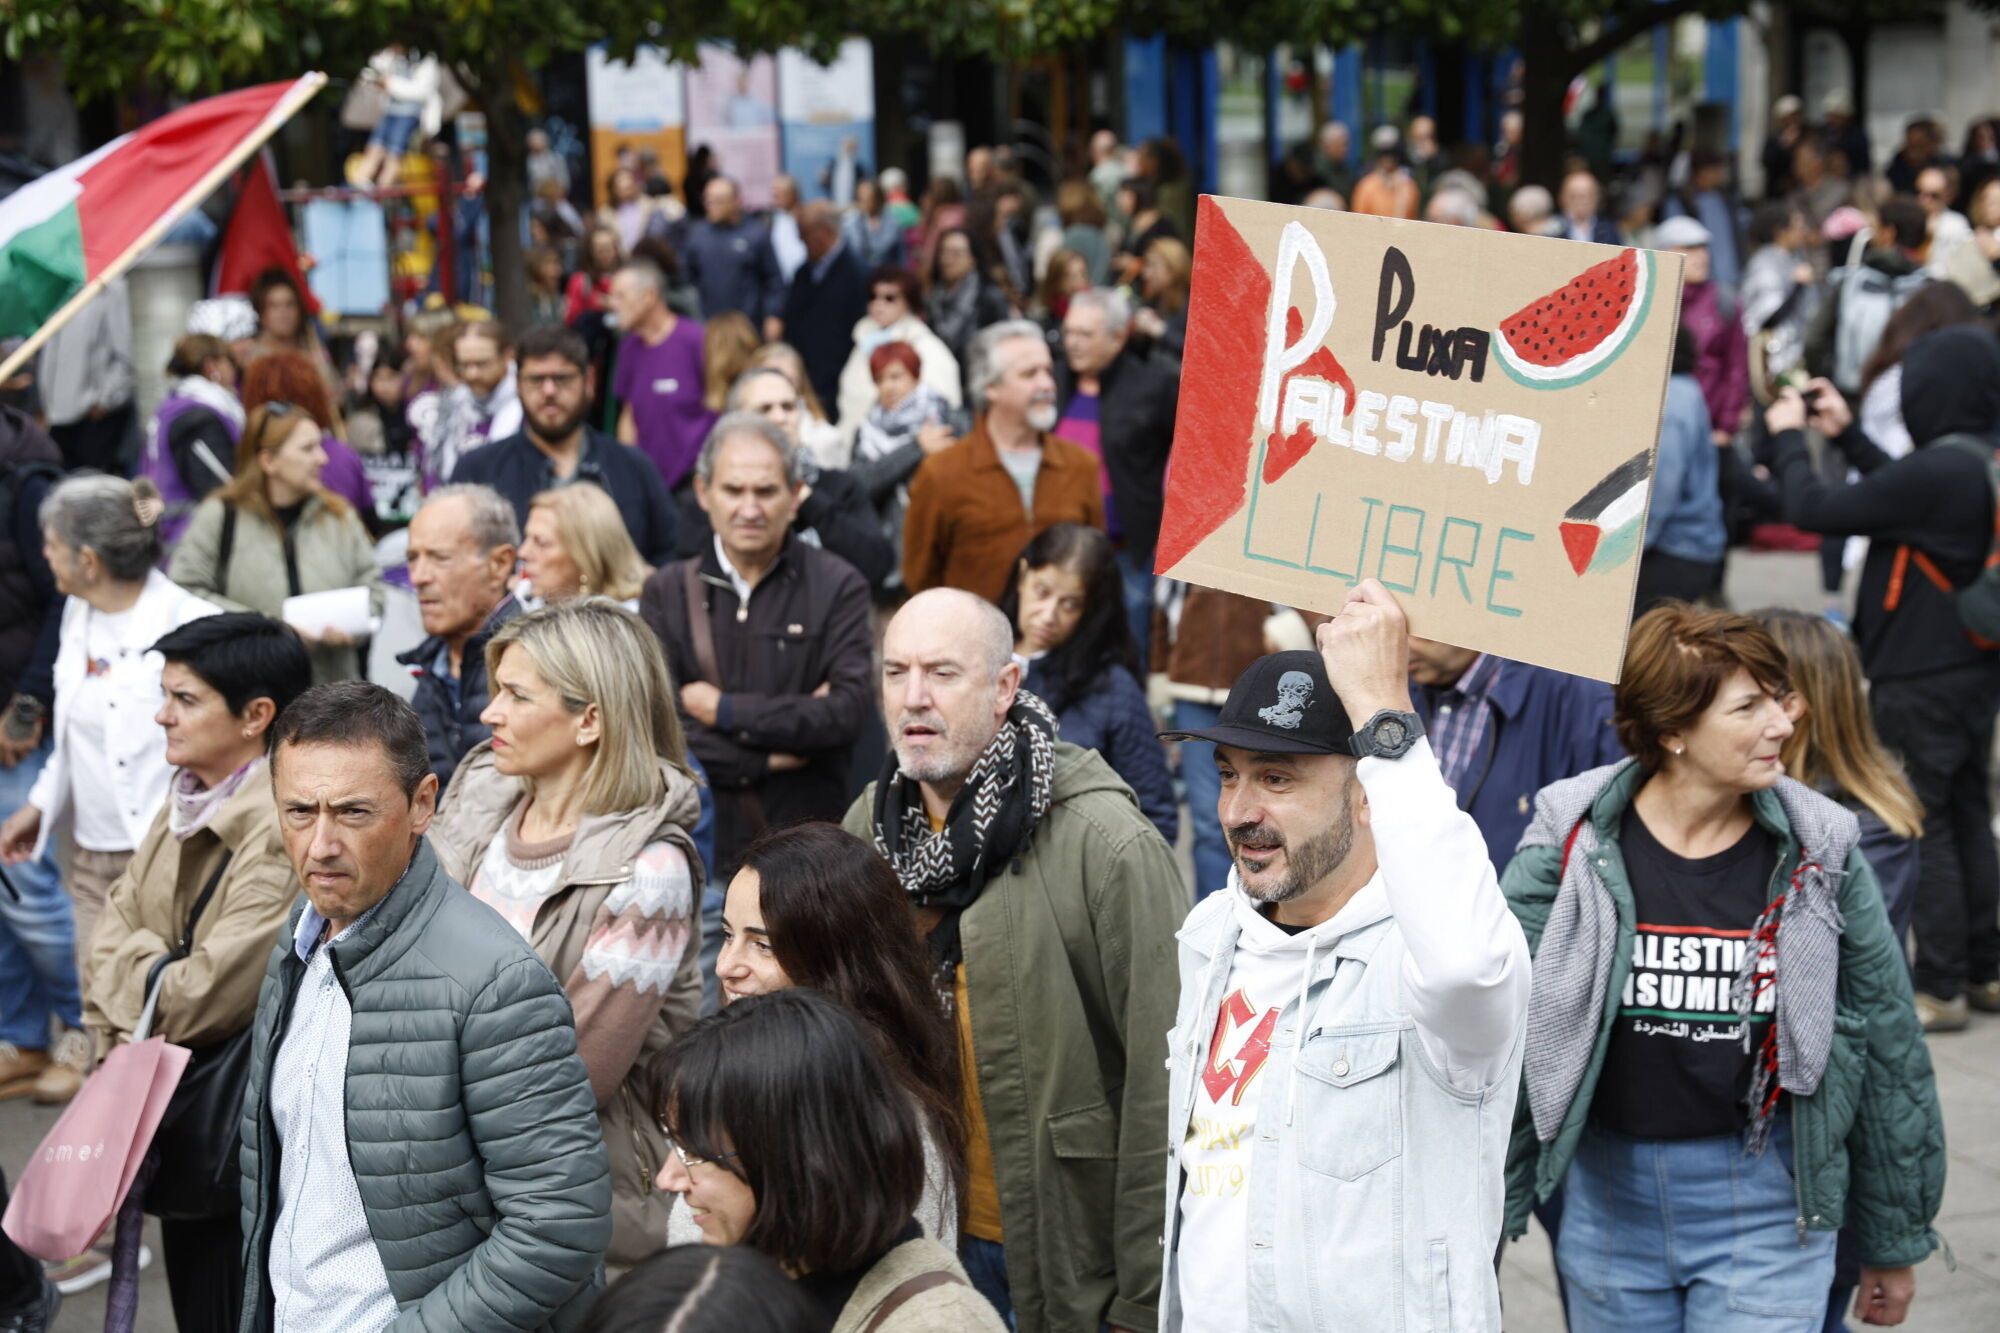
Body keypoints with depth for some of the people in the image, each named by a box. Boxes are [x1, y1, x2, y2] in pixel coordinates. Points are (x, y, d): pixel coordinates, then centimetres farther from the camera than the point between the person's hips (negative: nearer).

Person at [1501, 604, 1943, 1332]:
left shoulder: (1821, 854, -5)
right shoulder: (1569, 842, -8)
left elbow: (1885, 1046, 4)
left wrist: (1894, 1242, 10)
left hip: (1767, 1208, 0)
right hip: (1609, 1197, 1)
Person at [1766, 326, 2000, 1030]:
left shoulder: (1936, 471, -25)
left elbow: (1814, 509, -22)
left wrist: (1788, 437, -6)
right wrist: (1846, 435, 20)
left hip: (1919, 682, -9)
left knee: (1921, 828, -1)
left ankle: (1940, 990, 5)